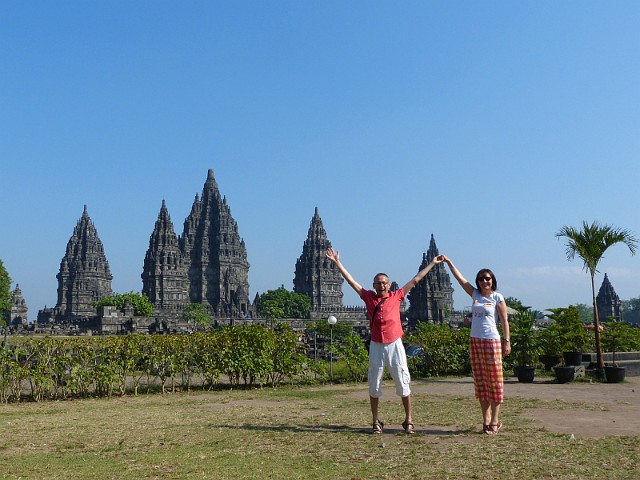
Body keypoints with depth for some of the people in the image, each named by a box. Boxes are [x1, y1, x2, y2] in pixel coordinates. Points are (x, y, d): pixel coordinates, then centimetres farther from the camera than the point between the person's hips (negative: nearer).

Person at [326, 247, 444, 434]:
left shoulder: (396, 296, 3)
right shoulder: (369, 297, 5)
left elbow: (415, 280, 7)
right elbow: (351, 280, 6)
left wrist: (432, 263, 9)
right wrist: (337, 262, 4)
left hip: (395, 345, -1)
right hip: (376, 346, 1)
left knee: (403, 383, 0)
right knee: (374, 385, 7)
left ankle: (408, 421, 10)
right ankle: (376, 422, 18)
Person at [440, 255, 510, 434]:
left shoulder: (497, 297, -1)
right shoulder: (475, 294, 10)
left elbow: (504, 320, -2)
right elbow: (459, 278, 11)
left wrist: (507, 341, -8)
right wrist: (448, 262, 9)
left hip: (492, 341, -5)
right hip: (475, 341, 5)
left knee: (494, 380, -1)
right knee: (480, 382, 6)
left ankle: (494, 421, 5)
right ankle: (486, 420, 12)